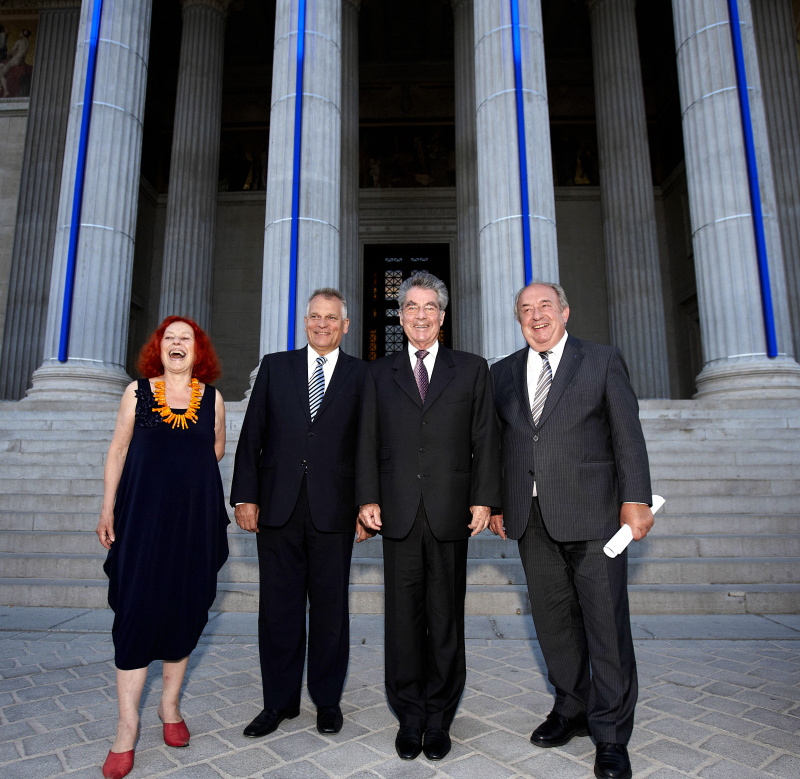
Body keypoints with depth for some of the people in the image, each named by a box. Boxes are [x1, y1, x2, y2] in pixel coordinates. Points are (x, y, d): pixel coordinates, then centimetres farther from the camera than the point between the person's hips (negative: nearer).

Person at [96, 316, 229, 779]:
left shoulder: (212, 398, 6)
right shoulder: (138, 391, 4)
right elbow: (118, 451, 6)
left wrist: (188, 469, 7)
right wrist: (107, 509, 3)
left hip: (195, 516, 2)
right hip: (143, 514, -1)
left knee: (184, 608, 9)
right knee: (137, 610, -2)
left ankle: (170, 705, 28)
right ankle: (128, 727, 12)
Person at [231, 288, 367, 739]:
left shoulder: (362, 375, 4)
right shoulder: (275, 366, 9)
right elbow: (252, 435, 6)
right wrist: (246, 496, -1)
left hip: (334, 511, -1)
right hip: (278, 509, 2)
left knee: (330, 607, 10)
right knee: (279, 607, 10)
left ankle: (328, 700, 29)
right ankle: (280, 702, 29)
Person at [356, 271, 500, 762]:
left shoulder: (472, 369, 9)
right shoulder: (380, 373, 12)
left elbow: (486, 438, 4)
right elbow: (368, 441, 8)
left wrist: (483, 498, -4)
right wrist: (368, 498, -1)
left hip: (451, 513, -1)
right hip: (399, 514, 1)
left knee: (446, 619, 9)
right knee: (404, 618, 8)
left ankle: (439, 717, 26)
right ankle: (410, 717, 25)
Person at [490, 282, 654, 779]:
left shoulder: (603, 361, 3)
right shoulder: (504, 372, 12)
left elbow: (628, 433, -1)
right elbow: (498, 441, 12)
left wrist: (636, 500, -8)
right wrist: (496, 502, 9)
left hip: (592, 512, -3)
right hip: (531, 515, 3)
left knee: (606, 621, 3)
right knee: (553, 618, 13)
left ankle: (612, 734, 20)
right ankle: (572, 709, 32)